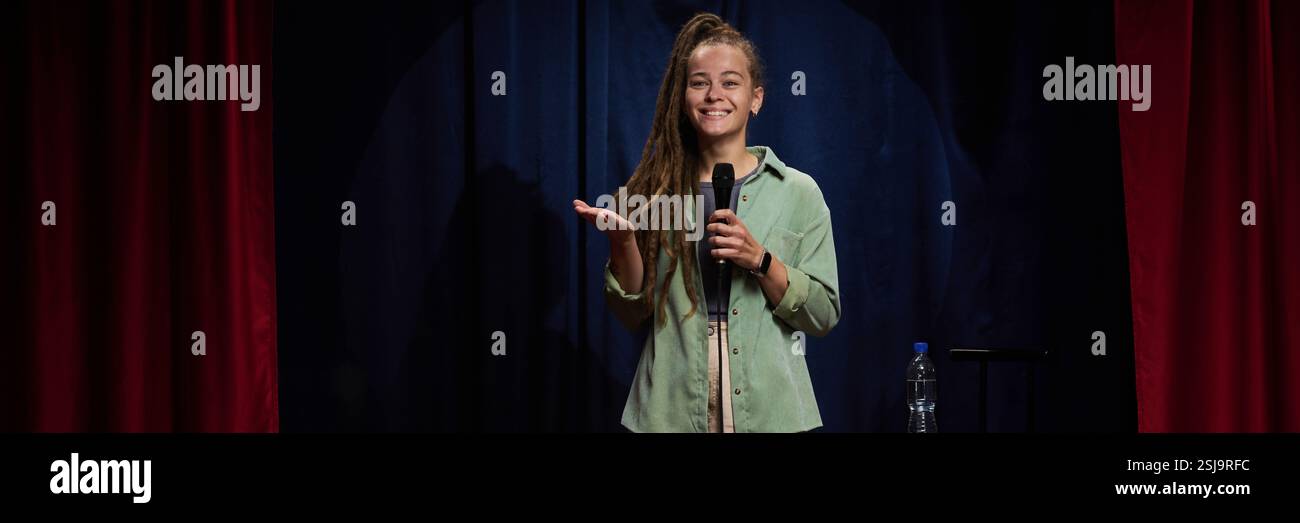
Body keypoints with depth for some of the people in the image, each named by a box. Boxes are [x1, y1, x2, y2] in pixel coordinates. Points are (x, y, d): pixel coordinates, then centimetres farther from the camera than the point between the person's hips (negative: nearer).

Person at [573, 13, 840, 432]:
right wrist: (623, 241, -11)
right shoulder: (655, 190, 2)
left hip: (768, 412, -1)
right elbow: (632, 315, 4)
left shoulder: (798, 192, -1)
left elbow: (823, 316, -3)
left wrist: (759, 260, -17)